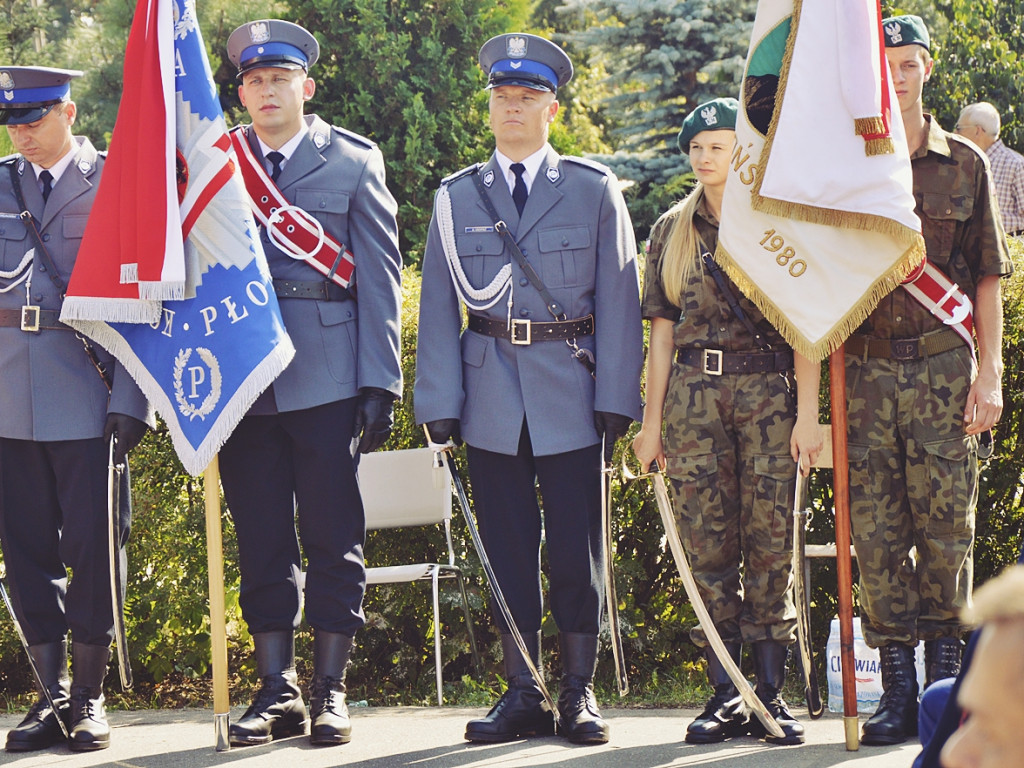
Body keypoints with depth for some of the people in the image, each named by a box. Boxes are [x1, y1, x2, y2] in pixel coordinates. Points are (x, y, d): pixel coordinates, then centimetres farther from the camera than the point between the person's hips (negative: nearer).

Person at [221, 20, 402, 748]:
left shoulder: (354, 162, 5)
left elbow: (381, 276, 2)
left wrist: (381, 381, -4)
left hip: (326, 376, -2)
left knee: (332, 536, -1)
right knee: (261, 538, 5)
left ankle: (331, 690, 6)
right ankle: (277, 689, 12)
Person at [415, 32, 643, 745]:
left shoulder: (594, 191, 5)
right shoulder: (456, 197, 9)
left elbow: (619, 299, 2)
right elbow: (439, 306, 7)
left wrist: (616, 400, -5)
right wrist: (438, 405, -1)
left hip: (571, 396, -1)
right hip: (491, 400, 2)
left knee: (577, 549, 0)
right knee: (508, 550, 4)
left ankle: (580, 693, 9)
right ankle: (523, 694, 11)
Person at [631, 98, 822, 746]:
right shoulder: (672, 231, 12)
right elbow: (663, 327, 13)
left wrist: (808, 414, -7)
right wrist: (652, 420, 8)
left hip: (769, 392, -2)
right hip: (694, 394, 3)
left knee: (771, 542, -3)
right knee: (709, 542, 0)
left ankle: (772, 693, 1)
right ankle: (726, 695, 5)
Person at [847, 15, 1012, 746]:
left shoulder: (964, 164, 8)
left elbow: (988, 276, 8)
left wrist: (989, 374, 0)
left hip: (942, 363, -1)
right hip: (865, 364, 1)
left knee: (946, 522, -1)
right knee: (876, 528, -1)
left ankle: (947, 679, 7)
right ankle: (898, 687, 4)